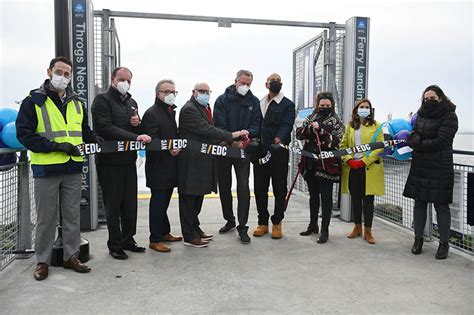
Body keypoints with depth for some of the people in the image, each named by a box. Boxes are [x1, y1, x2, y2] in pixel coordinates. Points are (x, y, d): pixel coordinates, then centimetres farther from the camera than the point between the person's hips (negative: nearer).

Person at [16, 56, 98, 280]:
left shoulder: (76, 103, 13)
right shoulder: (33, 101, -3)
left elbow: (84, 131, 23)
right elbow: (24, 134, -10)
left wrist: (96, 140, 2)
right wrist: (55, 146, -19)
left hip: (73, 169, 5)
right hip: (46, 169, -4)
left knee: (72, 216, 11)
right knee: (46, 218, 6)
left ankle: (71, 256, 24)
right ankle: (43, 261, 21)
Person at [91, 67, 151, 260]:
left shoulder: (131, 102, 18)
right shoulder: (102, 100, -5)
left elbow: (138, 130, 25)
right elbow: (106, 128, -18)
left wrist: (138, 124, 0)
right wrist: (135, 137, -25)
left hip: (129, 159, 7)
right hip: (110, 160, -6)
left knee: (130, 203, 11)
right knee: (113, 204, 2)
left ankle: (128, 239, 24)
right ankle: (115, 244, 14)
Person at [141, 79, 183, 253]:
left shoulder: (171, 112, 18)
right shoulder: (151, 113, -10)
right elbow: (152, 139, -21)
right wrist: (169, 150, -29)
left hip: (170, 166, 9)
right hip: (158, 166, -9)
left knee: (164, 201, 17)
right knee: (158, 202, -2)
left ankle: (164, 232, 29)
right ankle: (155, 239, 7)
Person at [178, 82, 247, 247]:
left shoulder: (204, 108, 17)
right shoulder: (189, 109, -14)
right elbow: (206, 129, -23)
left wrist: (222, 140, 5)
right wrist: (231, 135, -22)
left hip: (201, 160, 10)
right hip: (191, 161, -9)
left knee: (197, 196, 17)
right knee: (189, 197, 1)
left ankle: (195, 228, 31)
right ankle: (189, 236, 10)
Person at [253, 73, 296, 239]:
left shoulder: (287, 105, 2)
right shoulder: (259, 103, 15)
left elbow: (286, 124, -13)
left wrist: (279, 138, -32)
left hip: (279, 152, -4)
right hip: (260, 152, 4)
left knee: (279, 189, 5)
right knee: (259, 188, 7)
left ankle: (277, 223, 17)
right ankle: (263, 223, 20)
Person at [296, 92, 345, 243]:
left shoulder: (336, 121, -1)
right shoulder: (311, 118, 12)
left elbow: (336, 140, -12)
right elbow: (299, 133, 2)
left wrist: (320, 130, -21)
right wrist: (310, 128, -15)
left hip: (326, 164, -5)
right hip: (310, 163, 5)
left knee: (326, 197, -1)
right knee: (313, 195, 16)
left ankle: (325, 230, 7)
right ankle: (313, 225, 31)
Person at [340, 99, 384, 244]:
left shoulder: (376, 126, 1)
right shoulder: (350, 126, 11)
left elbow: (380, 147, -7)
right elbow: (343, 145, 8)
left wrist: (364, 161, -15)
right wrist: (349, 160, -9)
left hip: (369, 168, -3)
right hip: (352, 168, 3)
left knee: (368, 200, 1)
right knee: (355, 198, 11)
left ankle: (367, 231, 10)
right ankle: (357, 227, 25)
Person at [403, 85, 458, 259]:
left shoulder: (449, 117, -6)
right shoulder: (421, 115, 13)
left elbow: (440, 142, -15)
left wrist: (418, 145, -12)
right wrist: (414, 137, -10)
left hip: (440, 168, -5)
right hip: (419, 167, 5)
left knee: (441, 206, 2)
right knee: (419, 203, 10)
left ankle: (444, 243, 14)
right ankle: (418, 239, 21)